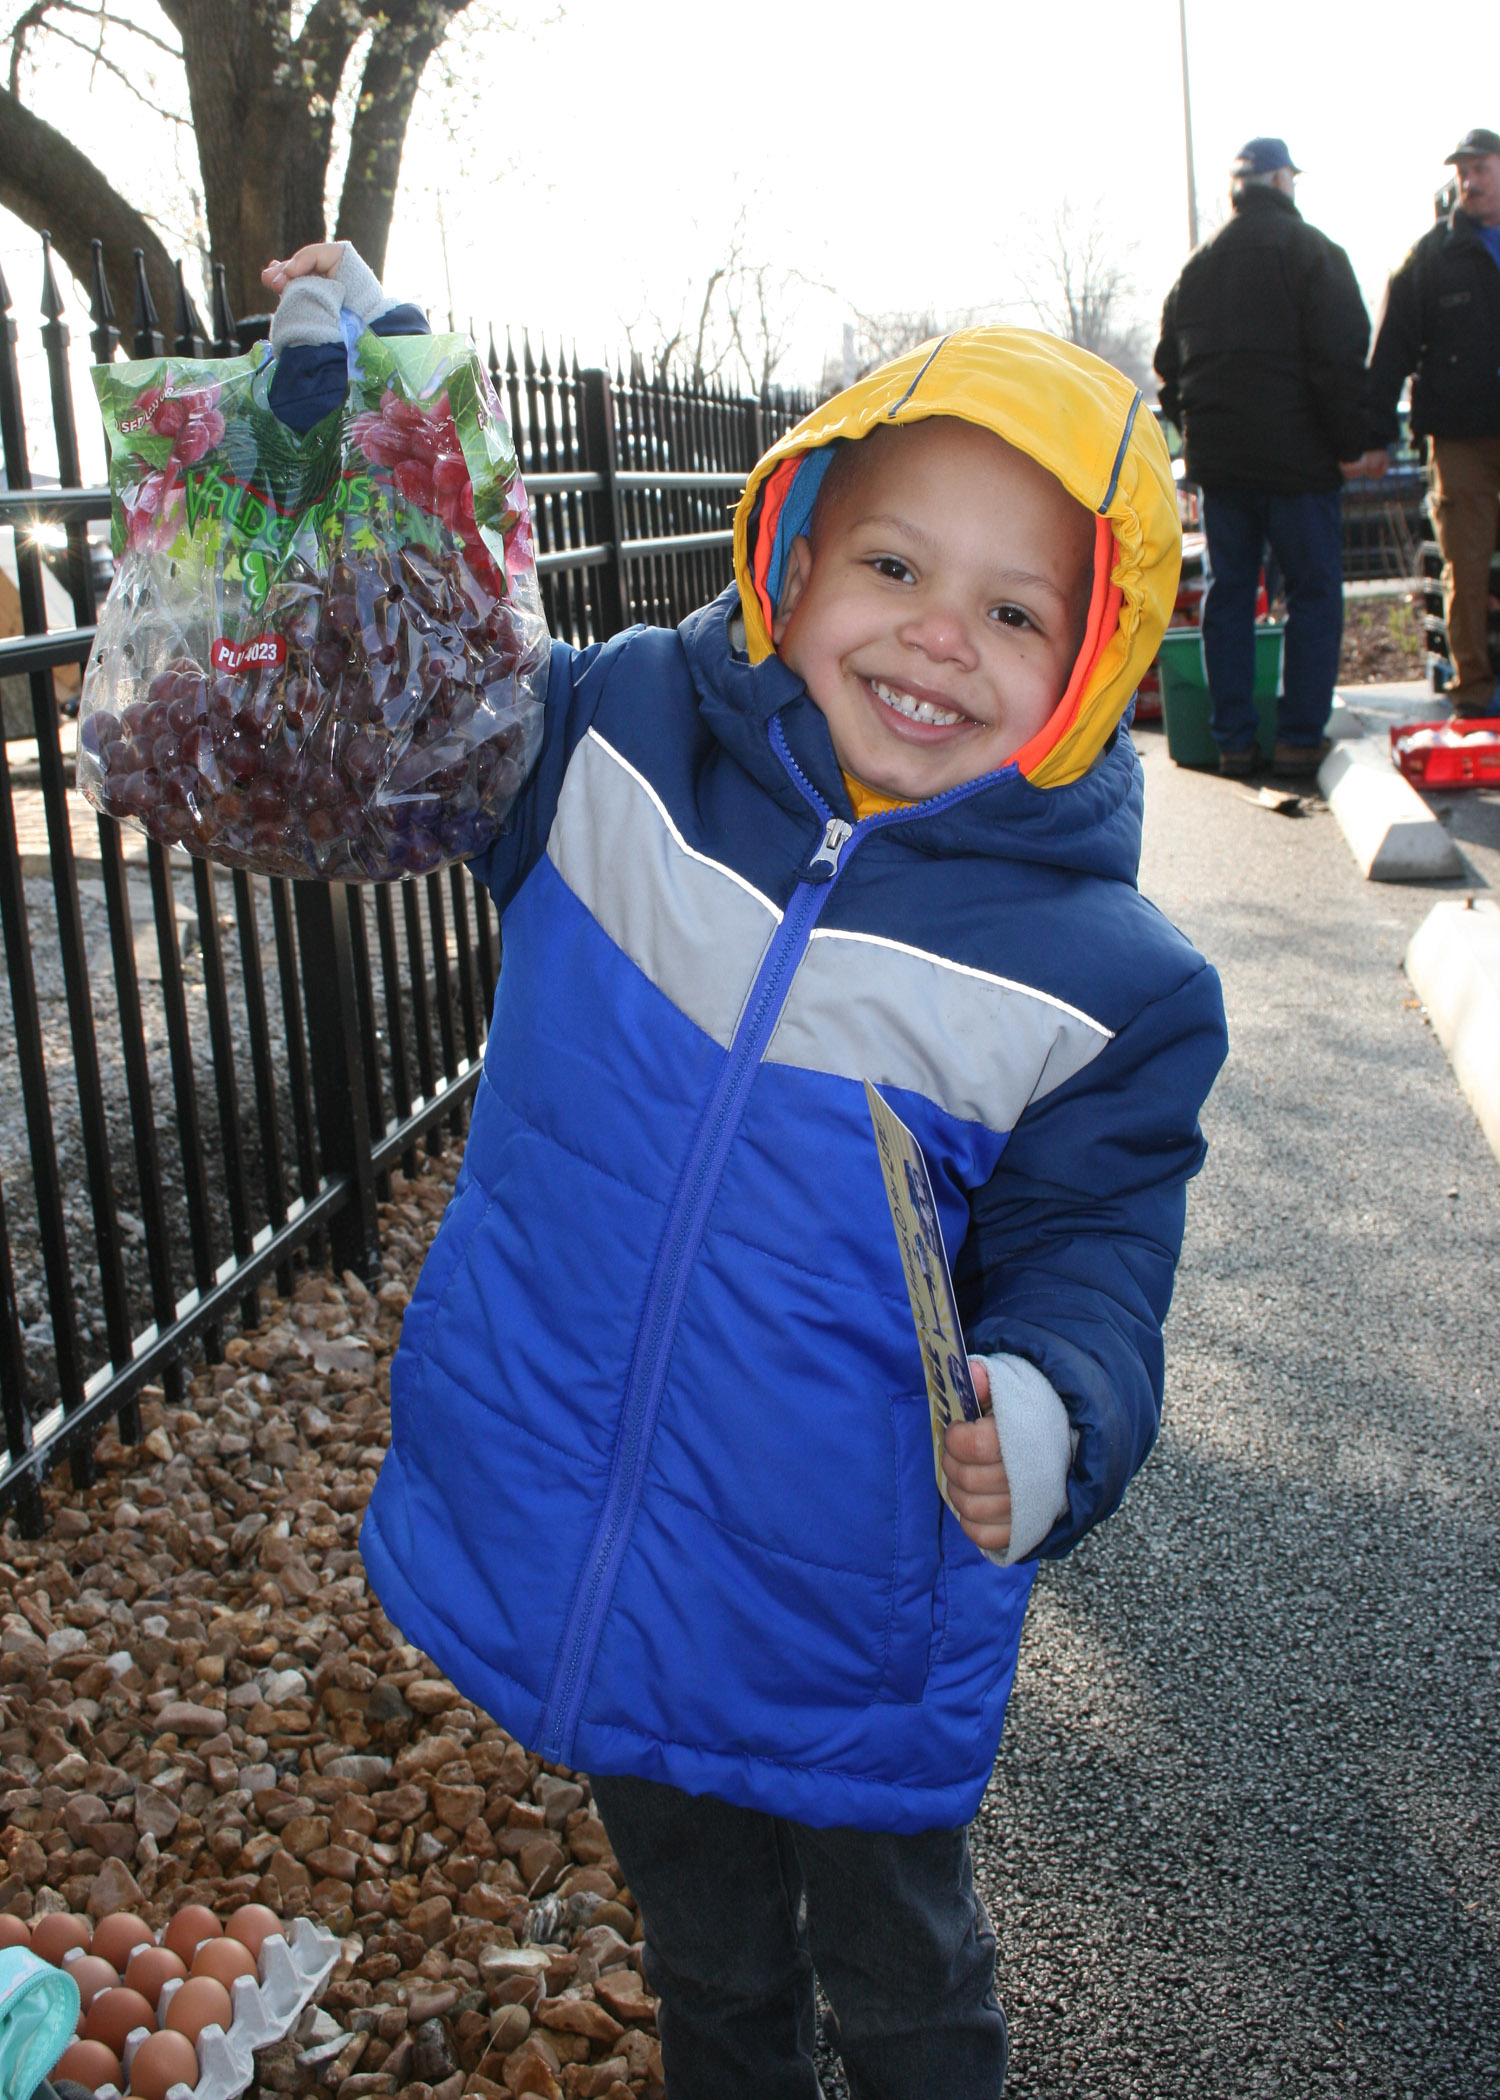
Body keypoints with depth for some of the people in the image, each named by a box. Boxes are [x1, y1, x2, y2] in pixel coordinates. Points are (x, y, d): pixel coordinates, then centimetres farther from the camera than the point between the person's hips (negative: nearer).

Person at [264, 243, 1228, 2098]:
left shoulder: (1103, 976, -15)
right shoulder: (621, 740, -10)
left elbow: (1090, 1249, -9)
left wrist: (1048, 1411, -32)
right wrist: (343, 401, -11)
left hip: (857, 1623, -2)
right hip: (568, 1559, 3)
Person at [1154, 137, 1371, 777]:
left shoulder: (1197, 265, 14)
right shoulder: (1308, 250, -4)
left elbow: (1169, 365, 17)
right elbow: (1342, 357, -11)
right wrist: (1350, 443, -7)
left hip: (1218, 459, 5)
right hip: (1295, 458, -5)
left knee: (1228, 594, 9)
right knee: (1314, 594, 1)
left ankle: (1233, 739, 9)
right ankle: (1299, 738, -3)